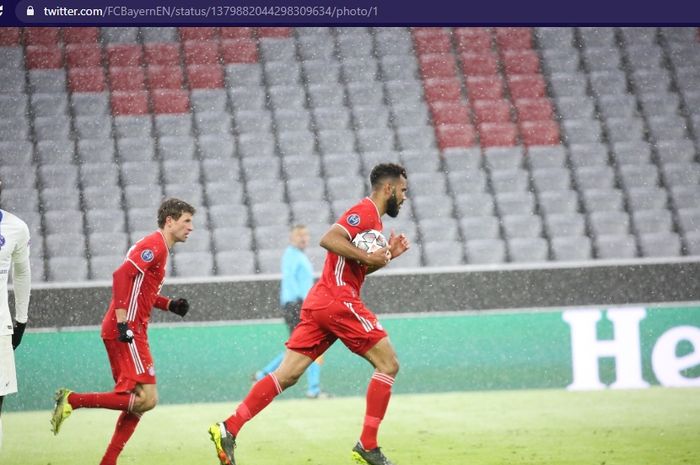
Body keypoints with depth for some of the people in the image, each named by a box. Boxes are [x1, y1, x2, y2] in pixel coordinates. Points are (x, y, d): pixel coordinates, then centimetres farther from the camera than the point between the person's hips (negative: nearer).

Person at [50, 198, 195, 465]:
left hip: (130, 332, 11)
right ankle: (73, 400, -13)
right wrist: (123, 322, -26)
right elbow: (121, 275, -21)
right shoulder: (155, 246, -9)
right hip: (127, 332, -11)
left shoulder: (158, 248, 21)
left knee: (138, 402, 10)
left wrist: (169, 305, 15)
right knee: (147, 398, -15)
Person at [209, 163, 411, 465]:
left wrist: (387, 255, 16)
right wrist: (369, 258, -20)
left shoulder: (372, 218, 23)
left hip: (319, 303, 10)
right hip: (338, 301, -9)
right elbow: (329, 239, -22)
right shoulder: (365, 211, -8)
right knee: (388, 364, -3)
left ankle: (228, 429, -6)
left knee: (287, 374, 2)